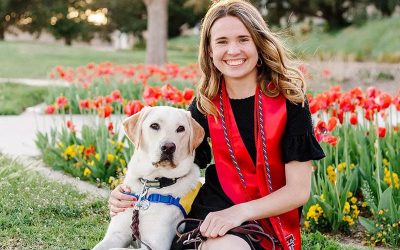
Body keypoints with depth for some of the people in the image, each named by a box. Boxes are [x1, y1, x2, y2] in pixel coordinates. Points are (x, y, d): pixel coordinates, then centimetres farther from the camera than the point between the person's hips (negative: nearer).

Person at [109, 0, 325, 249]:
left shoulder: (287, 99, -11)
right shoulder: (206, 103, 0)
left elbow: (299, 190, -11)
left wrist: (241, 211, -25)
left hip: (269, 216, -4)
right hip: (217, 205, 4)